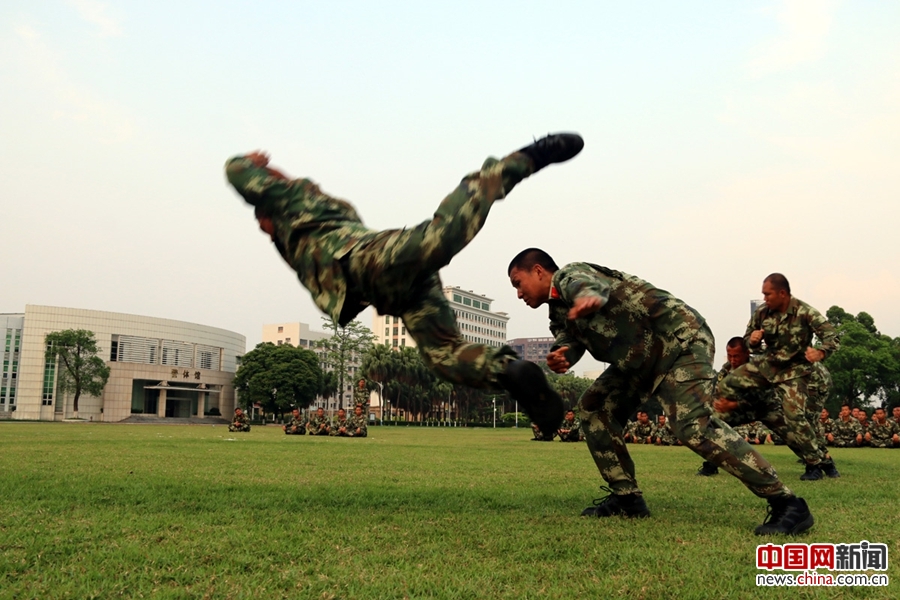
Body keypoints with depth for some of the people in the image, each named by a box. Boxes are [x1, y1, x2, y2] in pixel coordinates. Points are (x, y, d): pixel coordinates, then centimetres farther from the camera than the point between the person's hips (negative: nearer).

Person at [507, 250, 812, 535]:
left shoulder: (568, 276, -7)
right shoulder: (560, 310, 19)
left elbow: (589, 284, -33)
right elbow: (569, 338, 0)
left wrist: (589, 296, -58)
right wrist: (560, 356, -25)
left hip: (679, 339, -10)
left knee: (693, 425, -25)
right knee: (593, 406, 10)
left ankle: (787, 504, -21)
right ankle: (627, 497, 14)